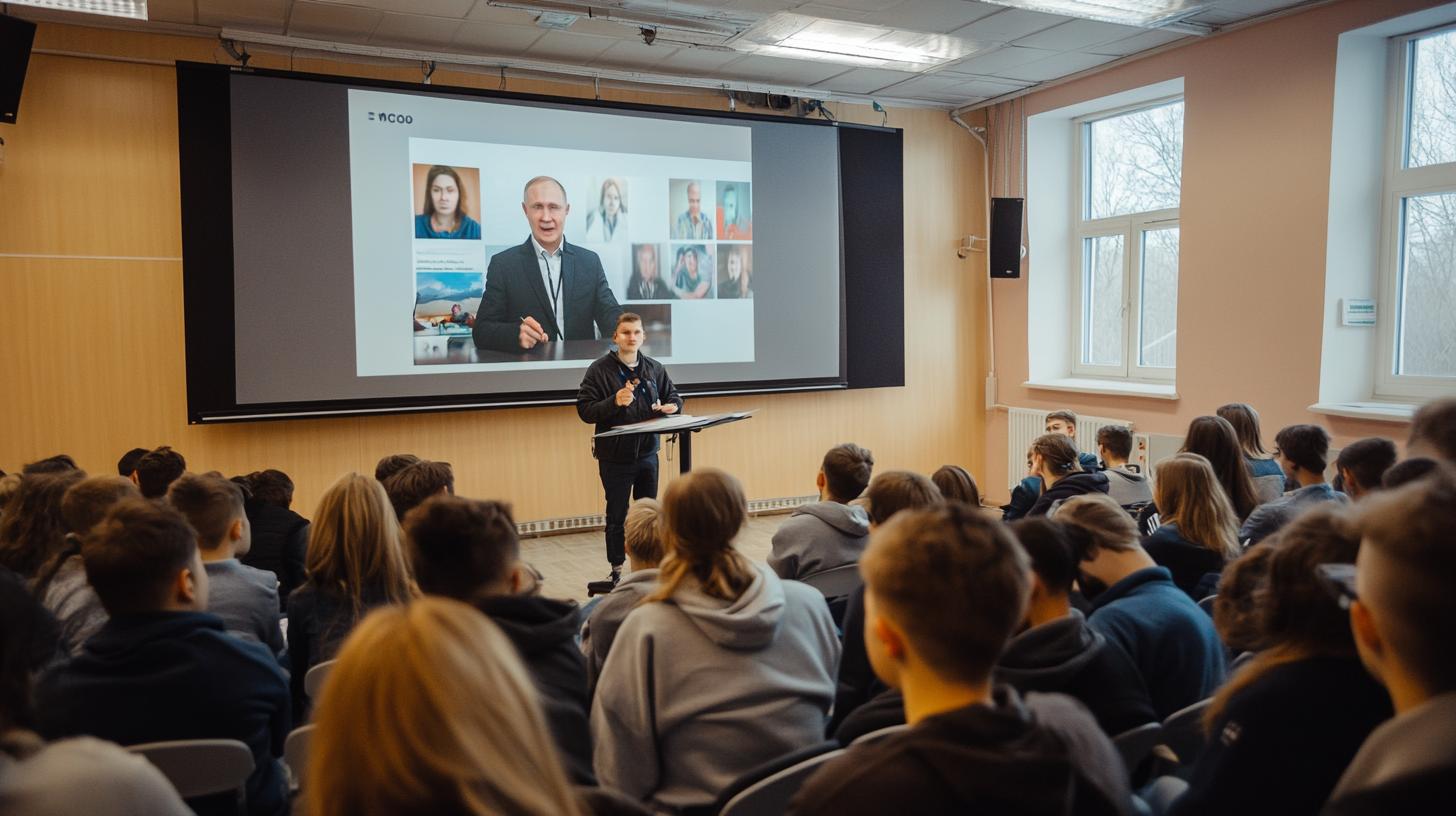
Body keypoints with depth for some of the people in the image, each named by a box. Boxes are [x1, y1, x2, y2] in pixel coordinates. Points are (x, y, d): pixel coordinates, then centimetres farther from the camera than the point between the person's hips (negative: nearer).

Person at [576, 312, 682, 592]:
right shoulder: (599, 369, -10)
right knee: (617, 516, 6)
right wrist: (614, 402, -27)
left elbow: (673, 396, 15)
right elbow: (584, 410, -13)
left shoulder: (654, 369, 4)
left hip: (647, 453, 4)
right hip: (615, 457, -4)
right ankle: (617, 571, 19)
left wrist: (670, 406, -8)